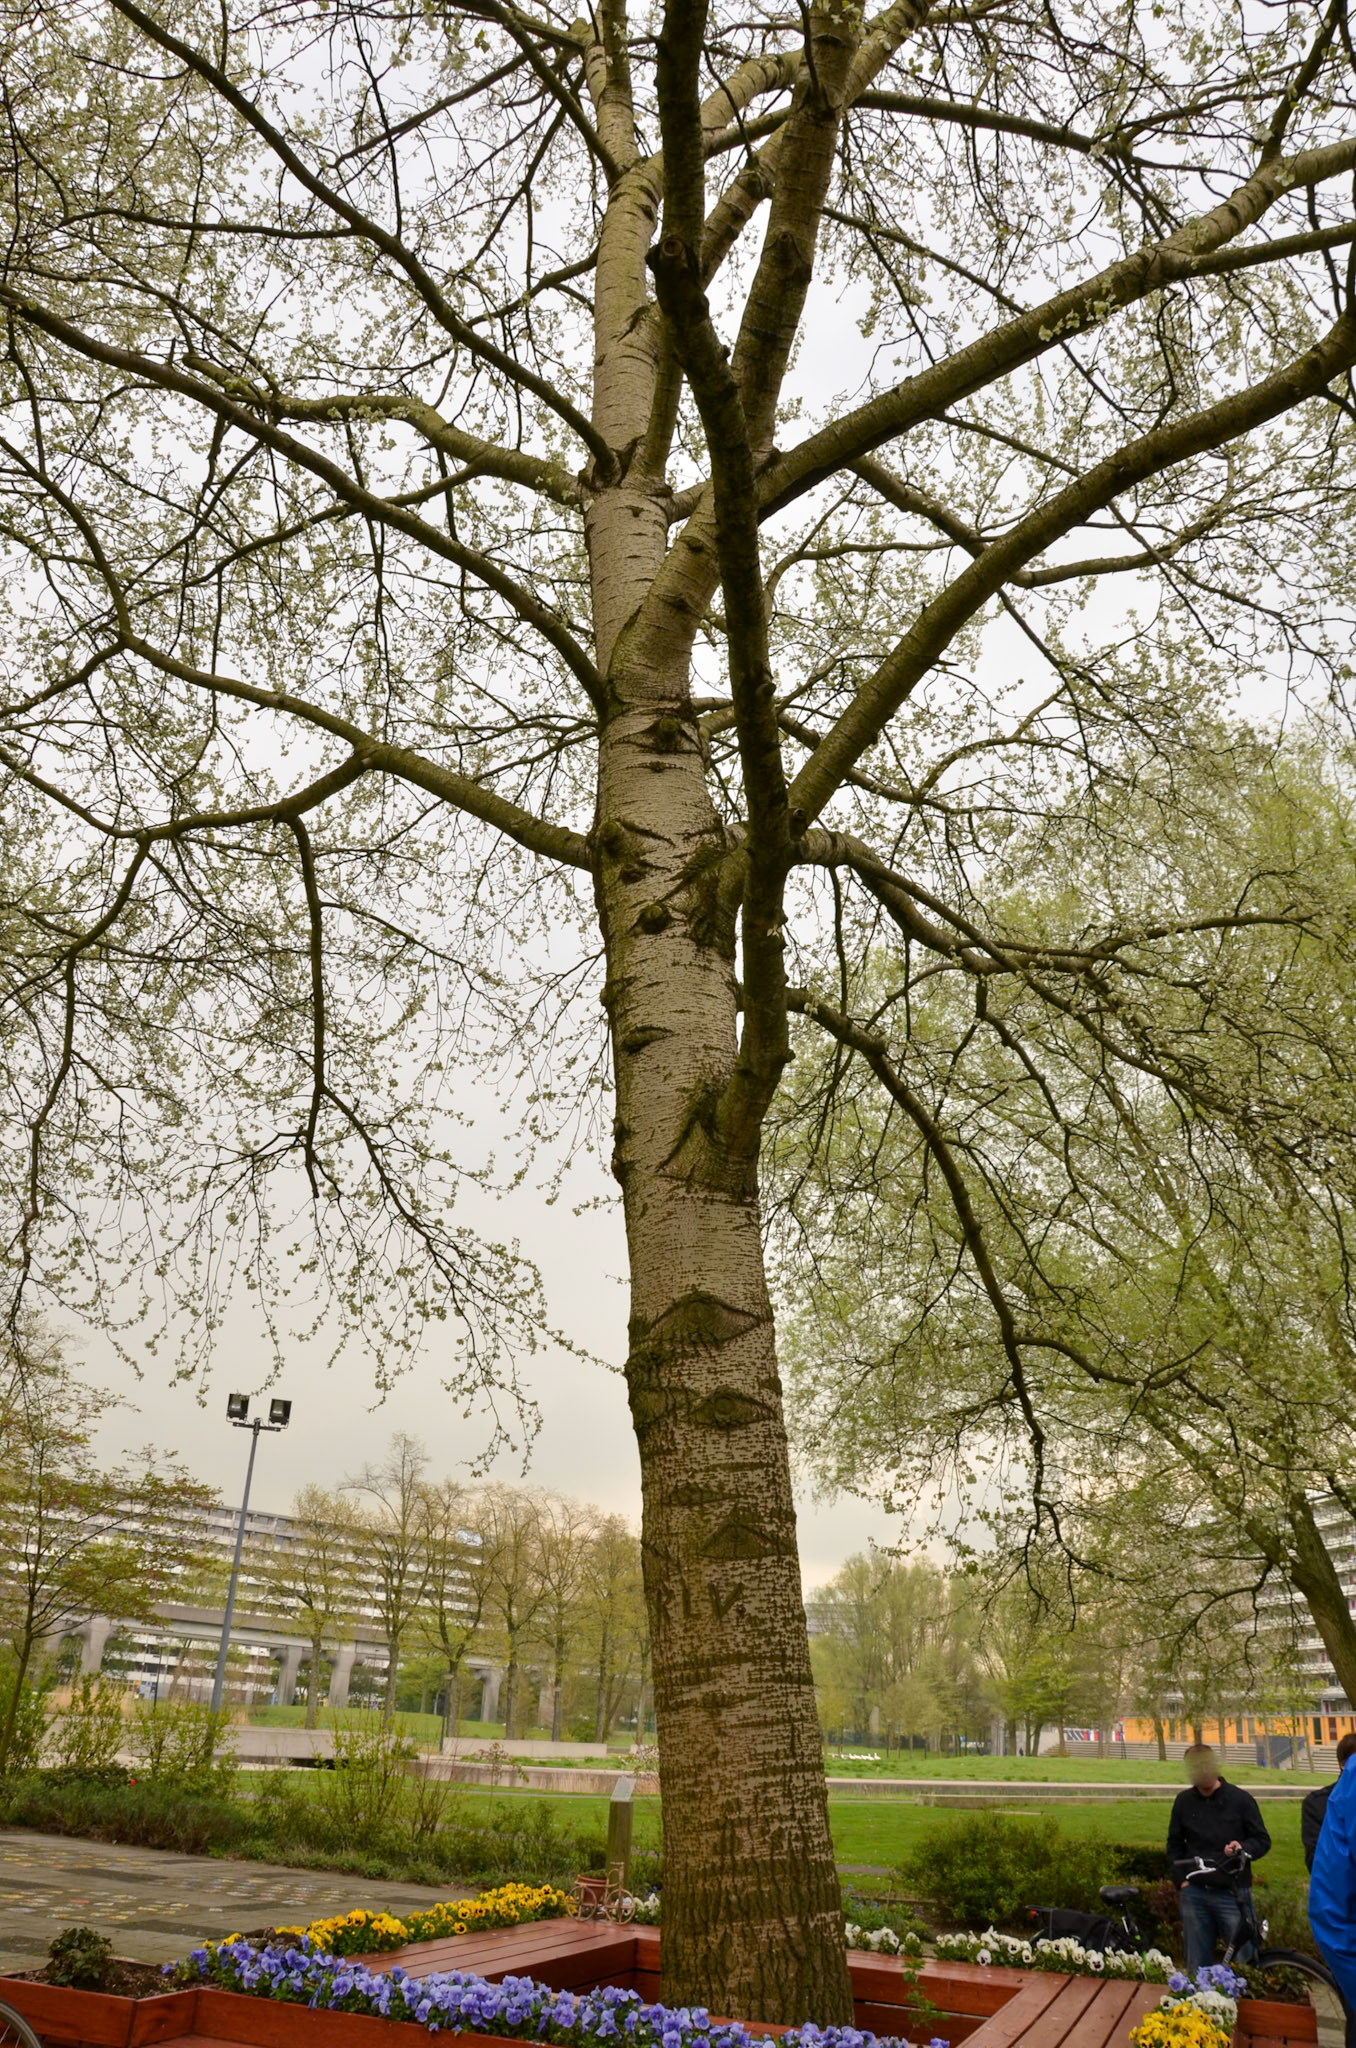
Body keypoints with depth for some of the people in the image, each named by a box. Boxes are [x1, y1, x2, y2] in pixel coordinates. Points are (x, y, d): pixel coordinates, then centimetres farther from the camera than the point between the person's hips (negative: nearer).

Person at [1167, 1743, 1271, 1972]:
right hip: (1194, 1893, 3)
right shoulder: (1184, 1801, 7)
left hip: (1231, 1893, -3)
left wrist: (1243, 1848, -18)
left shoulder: (1241, 1799, -2)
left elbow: (1263, 1841, 2)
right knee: (1197, 1964, 7)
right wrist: (1181, 1881, 3)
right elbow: (1175, 1844, 14)